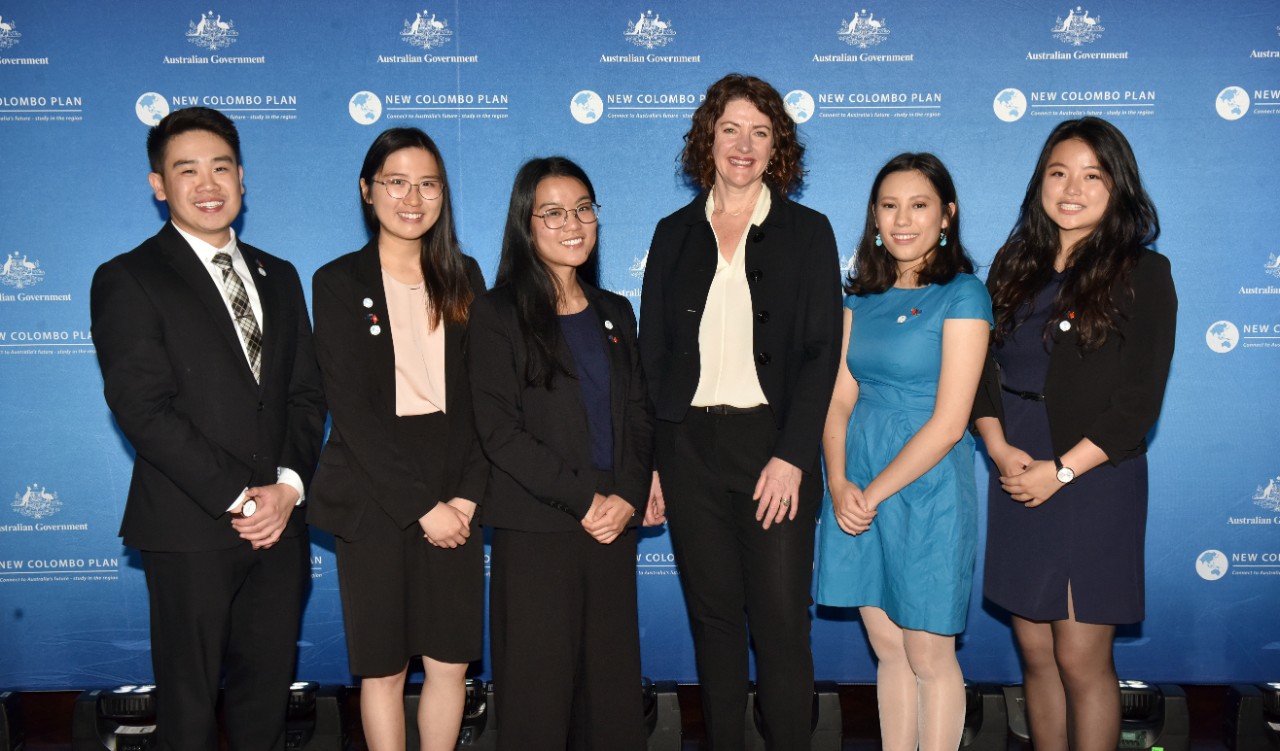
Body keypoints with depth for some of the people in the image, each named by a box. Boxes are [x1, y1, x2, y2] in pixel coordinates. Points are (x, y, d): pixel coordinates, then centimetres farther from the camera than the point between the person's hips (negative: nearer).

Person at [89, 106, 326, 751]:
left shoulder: (279, 277, 14)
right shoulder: (127, 280, -4)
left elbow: (307, 394, 9)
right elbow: (142, 409, -13)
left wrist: (288, 485, -7)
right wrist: (237, 498, -15)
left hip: (279, 522, 5)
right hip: (191, 530, -4)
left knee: (268, 692, 14)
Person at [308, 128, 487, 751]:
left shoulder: (464, 277, 8)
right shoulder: (338, 282, -2)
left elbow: (483, 396, 5)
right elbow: (350, 408, -8)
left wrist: (467, 494, -8)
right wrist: (421, 505, -13)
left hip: (454, 494, 3)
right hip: (374, 495, -3)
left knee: (450, 661, 7)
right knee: (382, 668, 6)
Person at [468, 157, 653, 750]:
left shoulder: (614, 314, 14)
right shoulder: (498, 316, -2)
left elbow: (638, 417, 11)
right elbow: (499, 431, -9)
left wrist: (627, 494, -6)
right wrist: (583, 498, -13)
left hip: (613, 524, 5)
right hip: (536, 532, -4)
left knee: (612, 678, 7)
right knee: (539, 685, 1)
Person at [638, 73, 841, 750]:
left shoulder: (807, 232, 4)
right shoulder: (675, 233, 10)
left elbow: (822, 352, -2)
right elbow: (650, 351, 9)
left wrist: (792, 457, -13)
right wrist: (646, 462, 1)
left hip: (774, 447, -2)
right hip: (688, 448, 2)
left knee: (781, 623, -1)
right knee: (713, 616, 10)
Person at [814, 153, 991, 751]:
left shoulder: (962, 295, -8)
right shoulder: (863, 296, 9)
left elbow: (948, 422, -14)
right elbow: (839, 399, 5)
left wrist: (874, 494, -13)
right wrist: (839, 485, -10)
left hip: (925, 492, -5)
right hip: (857, 493, 5)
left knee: (928, 657, 6)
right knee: (888, 650, 14)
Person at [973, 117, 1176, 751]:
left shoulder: (1143, 274, -3)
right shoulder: (1016, 268, 11)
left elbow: (1140, 400, -8)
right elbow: (982, 370, 8)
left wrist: (1060, 471, -14)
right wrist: (999, 448, -9)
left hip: (1094, 481, -4)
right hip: (1017, 479, 4)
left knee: (1081, 658, -1)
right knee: (1036, 652, 10)